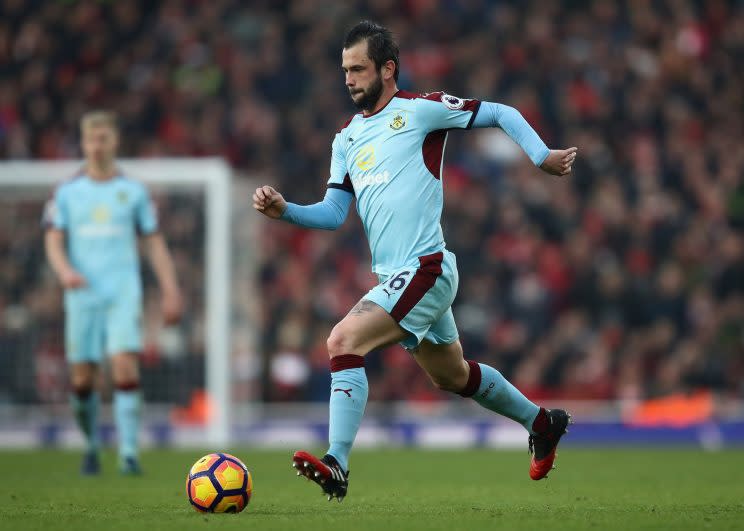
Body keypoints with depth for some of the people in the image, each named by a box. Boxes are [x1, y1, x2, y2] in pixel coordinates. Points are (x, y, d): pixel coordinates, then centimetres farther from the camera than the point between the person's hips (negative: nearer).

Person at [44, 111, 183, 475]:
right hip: (82, 295, 1)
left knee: (125, 368, -18)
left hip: (124, 294, -1)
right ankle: (92, 445, 24)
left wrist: (170, 291, 2)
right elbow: (53, 241, 2)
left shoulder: (133, 191, 8)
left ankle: (129, 453, -18)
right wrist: (64, 270, -19)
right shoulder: (67, 192, 8)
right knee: (82, 380, 1)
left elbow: (155, 243, 11)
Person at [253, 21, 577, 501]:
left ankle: (336, 465, -25)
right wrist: (285, 210, -4)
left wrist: (543, 156, -9)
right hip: (395, 276, 9)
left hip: (425, 269, -9)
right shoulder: (347, 137, 15)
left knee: (343, 341, -23)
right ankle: (543, 424, 44)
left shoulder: (420, 109, -6)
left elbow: (502, 114, 1)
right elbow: (334, 213, 13)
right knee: (453, 376, 23)